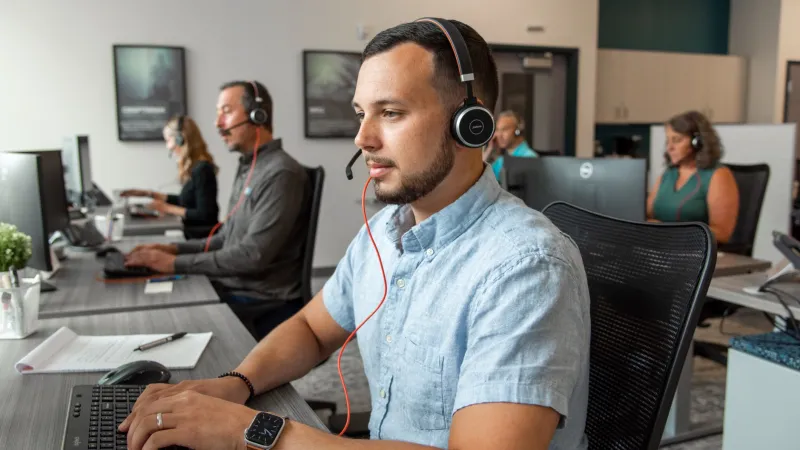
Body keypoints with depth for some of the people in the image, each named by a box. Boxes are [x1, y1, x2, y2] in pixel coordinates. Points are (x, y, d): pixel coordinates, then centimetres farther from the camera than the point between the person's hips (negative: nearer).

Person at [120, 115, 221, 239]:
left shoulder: (202, 170, -17)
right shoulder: (194, 168, 9)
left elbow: (204, 215, -18)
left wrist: (168, 209, -10)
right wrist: (149, 194, 25)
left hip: (204, 238, -8)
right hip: (194, 236, 8)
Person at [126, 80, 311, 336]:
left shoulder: (281, 174, -17)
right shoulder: (247, 169, 14)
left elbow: (252, 255, -23)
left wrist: (176, 264, -18)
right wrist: (175, 248, 6)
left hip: (265, 306, -8)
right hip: (232, 291, 8)